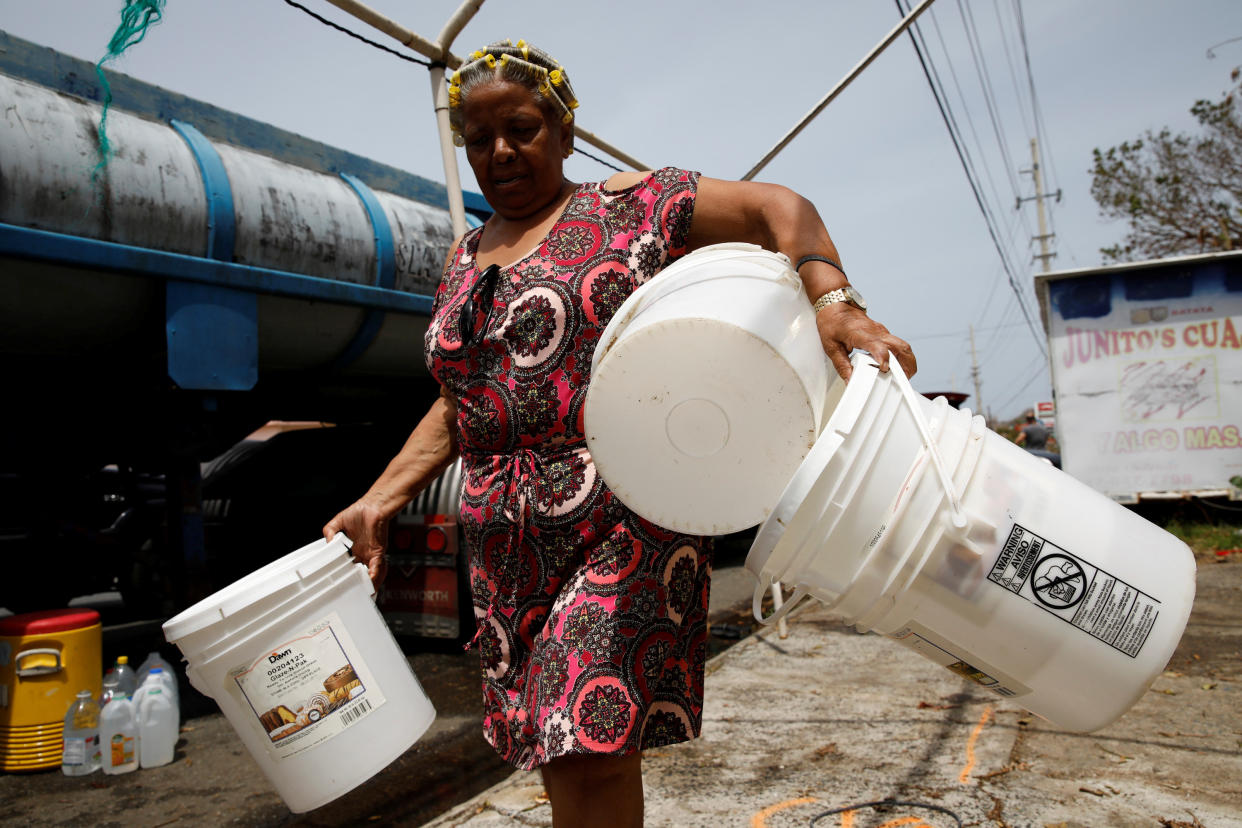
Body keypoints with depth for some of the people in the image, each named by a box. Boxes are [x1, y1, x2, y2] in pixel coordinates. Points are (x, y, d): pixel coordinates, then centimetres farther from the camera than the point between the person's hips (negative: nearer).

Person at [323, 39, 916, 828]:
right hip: (507, 539, 6)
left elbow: (779, 206, -4)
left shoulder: (627, 206, 1)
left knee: (590, 750, -9)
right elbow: (457, 406, 20)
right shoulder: (465, 261, 19)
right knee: (557, 749, 11)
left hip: (625, 519, -6)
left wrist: (834, 302, -23)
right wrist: (379, 501, 10)